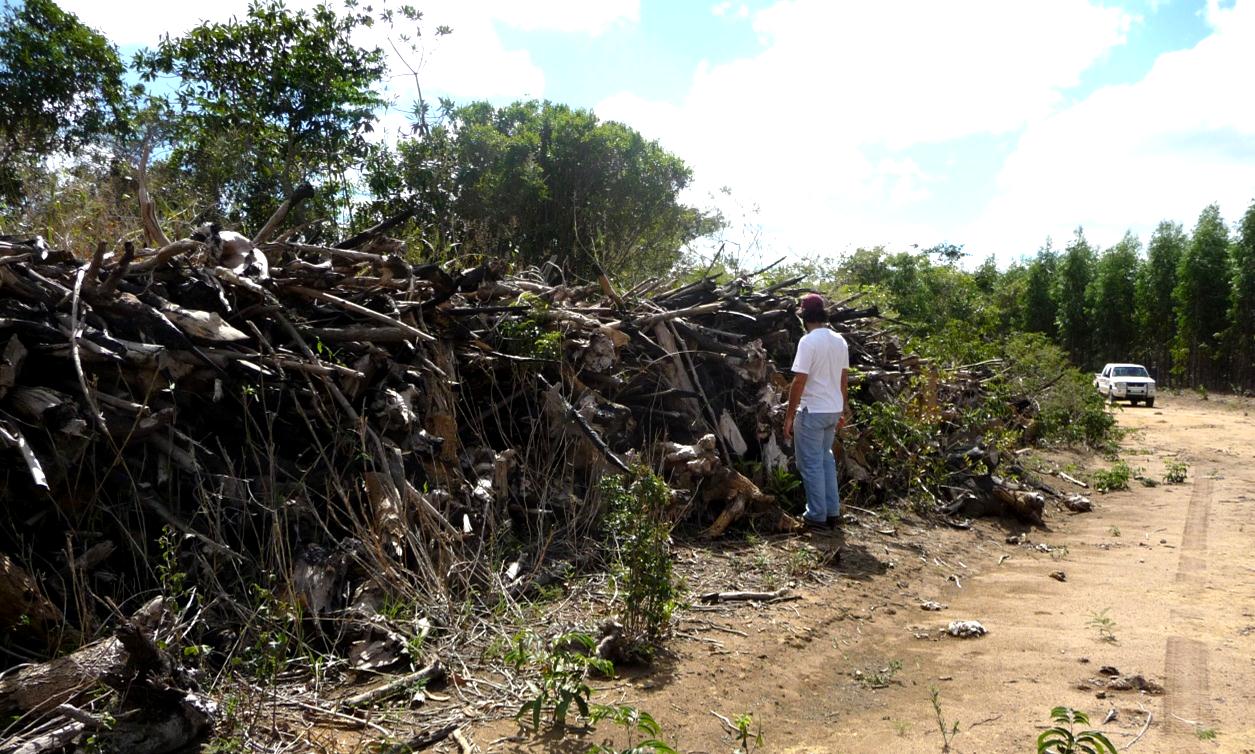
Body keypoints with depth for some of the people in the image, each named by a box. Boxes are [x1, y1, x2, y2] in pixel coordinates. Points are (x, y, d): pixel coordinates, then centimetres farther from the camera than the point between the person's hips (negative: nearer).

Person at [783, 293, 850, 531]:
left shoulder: (808, 341, -17)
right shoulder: (840, 341, 7)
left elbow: (799, 382, -19)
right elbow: (844, 379, 13)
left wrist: (789, 416, -13)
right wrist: (842, 411, 21)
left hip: (812, 412, -8)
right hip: (833, 410, 8)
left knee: (811, 464, 2)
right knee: (826, 459, 19)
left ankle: (817, 516, 8)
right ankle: (833, 512, 22)